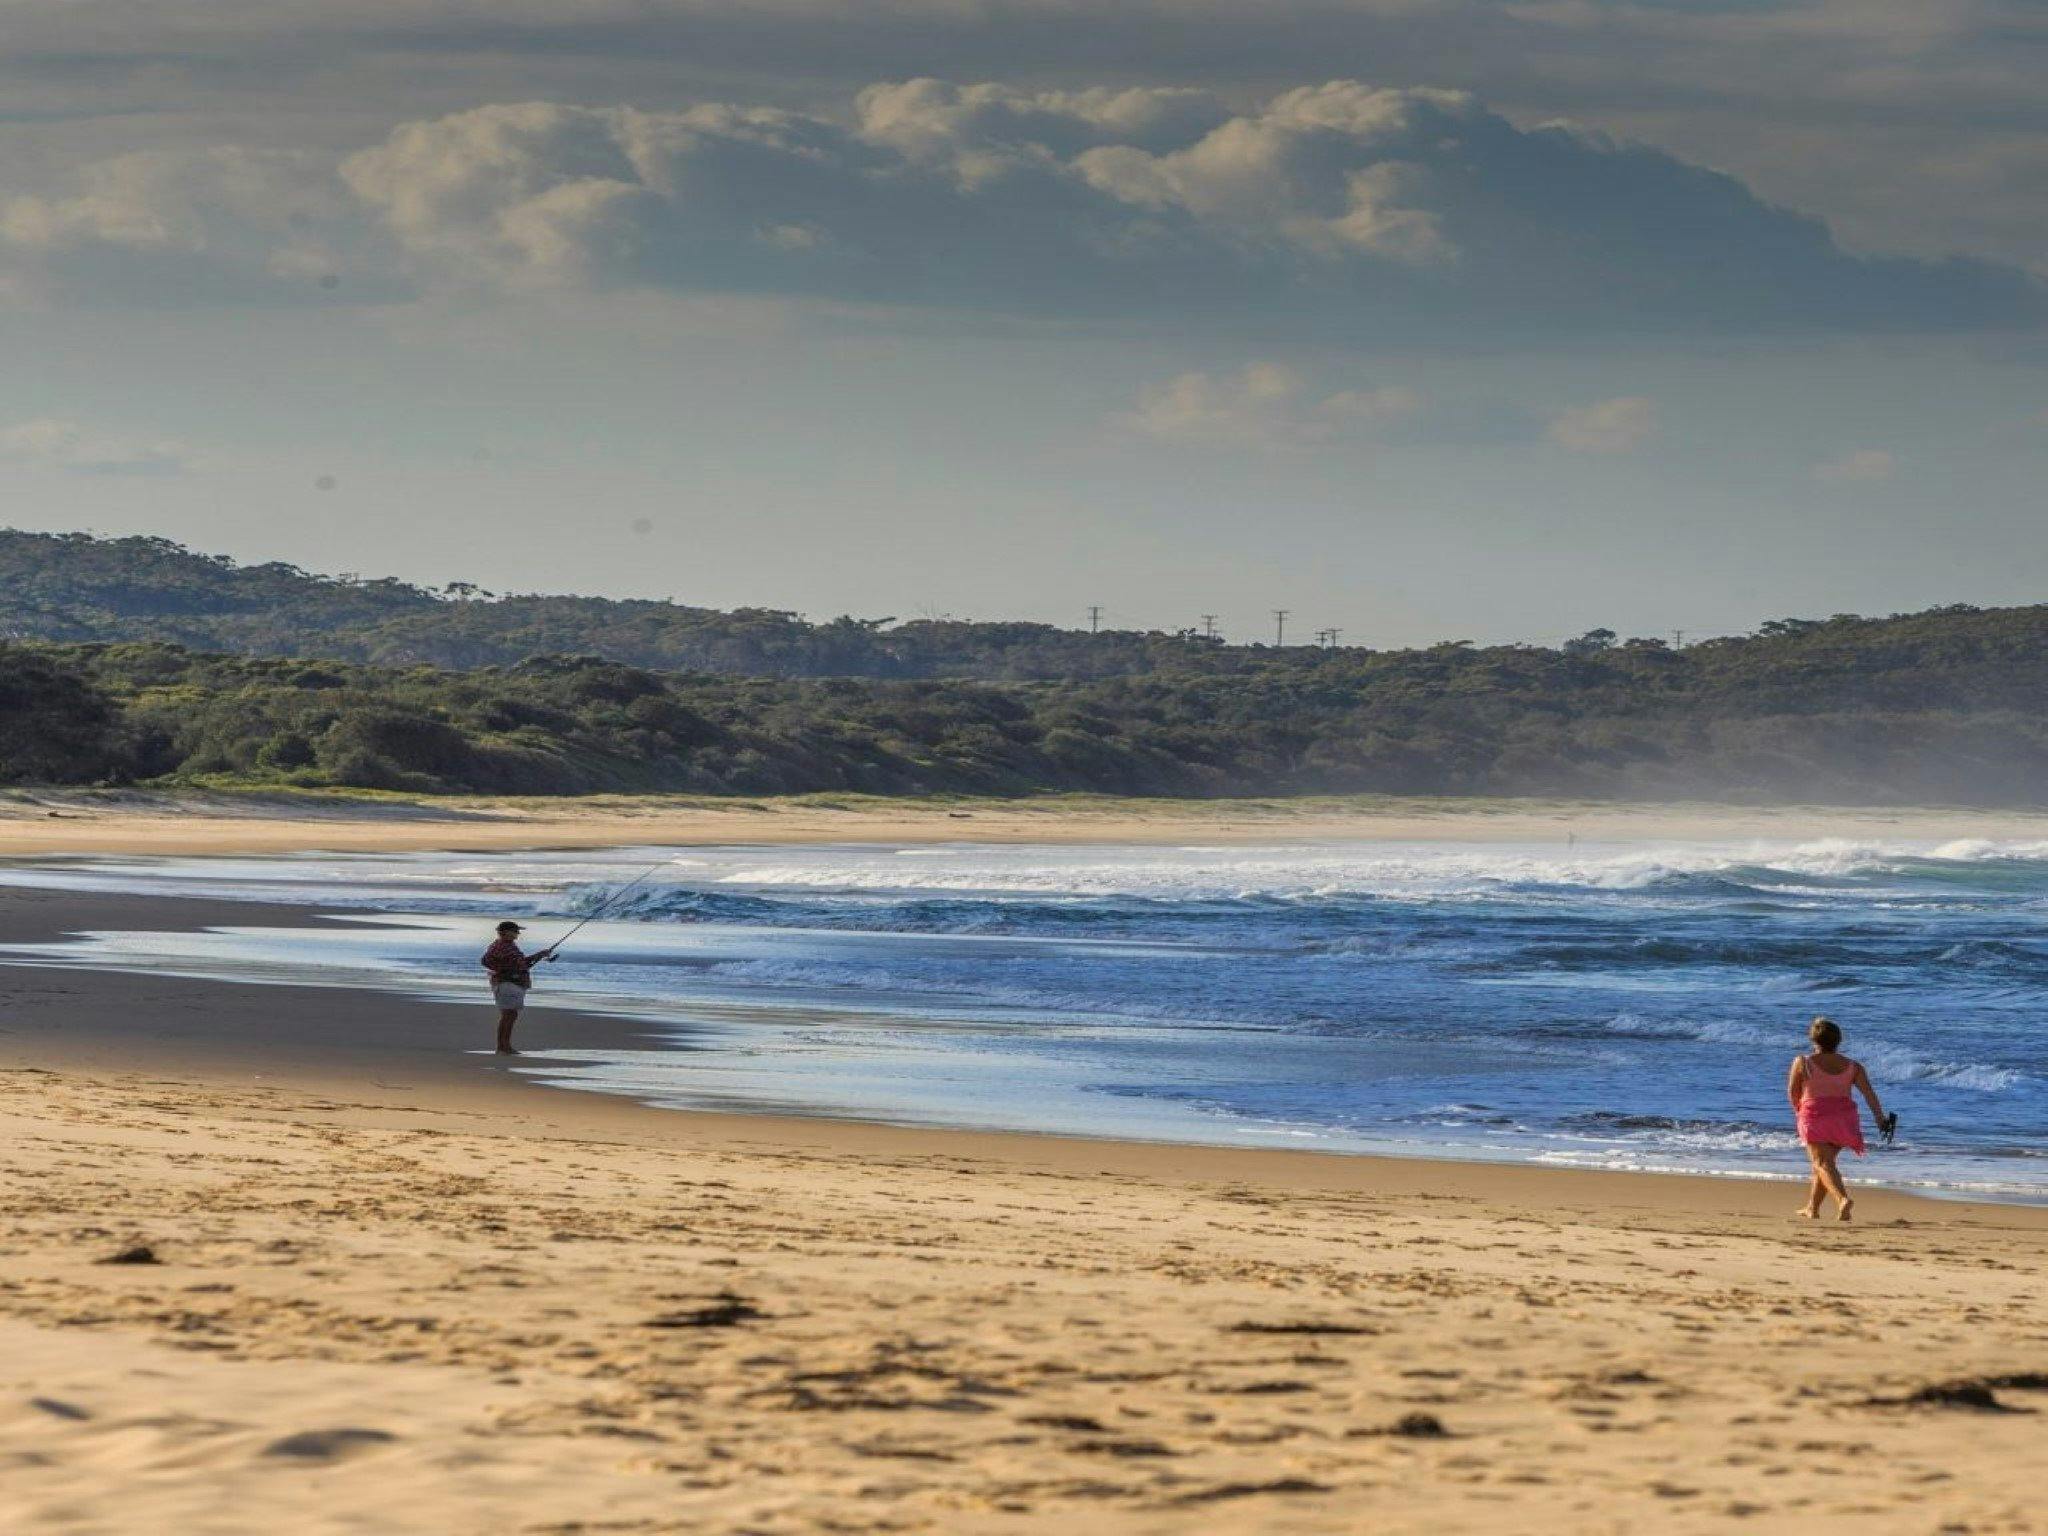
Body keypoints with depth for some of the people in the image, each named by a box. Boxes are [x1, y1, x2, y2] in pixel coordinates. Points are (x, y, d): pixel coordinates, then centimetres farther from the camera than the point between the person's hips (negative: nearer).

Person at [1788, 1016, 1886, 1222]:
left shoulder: (1803, 1063, -3)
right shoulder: (1853, 1066, 4)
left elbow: (1792, 1092, 6)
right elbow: (1869, 1093, -5)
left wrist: (1799, 1110, 24)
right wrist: (1881, 1119, -8)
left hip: (1814, 1117, -4)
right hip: (1843, 1118, 4)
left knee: (1823, 1163, -9)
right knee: (1823, 1162, 19)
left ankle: (1843, 1200, -33)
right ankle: (1812, 1209, 28)